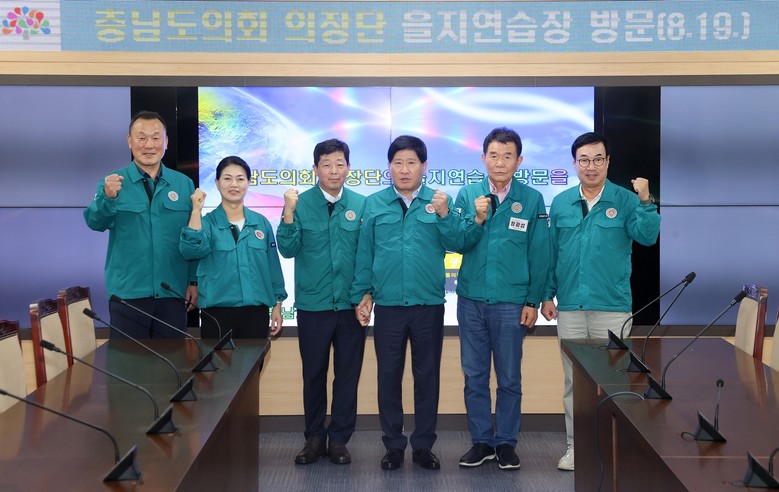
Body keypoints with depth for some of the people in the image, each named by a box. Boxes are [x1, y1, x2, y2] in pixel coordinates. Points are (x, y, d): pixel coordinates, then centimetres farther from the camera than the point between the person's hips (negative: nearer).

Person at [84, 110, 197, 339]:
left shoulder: (184, 184, 6)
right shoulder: (113, 182, 0)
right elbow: (96, 223, -16)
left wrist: (194, 281, 4)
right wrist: (108, 197, -36)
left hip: (173, 293, 2)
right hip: (128, 293, -2)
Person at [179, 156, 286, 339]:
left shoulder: (261, 222, 7)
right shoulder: (207, 222, 0)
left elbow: (273, 267, 12)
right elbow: (191, 251, -20)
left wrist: (277, 305, 10)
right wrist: (196, 210, -23)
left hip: (256, 312, 3)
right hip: (218, 313, -2)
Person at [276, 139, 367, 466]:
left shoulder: (361, 205, -1)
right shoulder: (301, 203, -3)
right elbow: (288, 250, -8)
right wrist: (288, 214, -20)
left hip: (351, 304, 1)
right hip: (313, 304, 0)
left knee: (348, 375, 7)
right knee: (313, 374, 10)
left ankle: (339, 439, 19)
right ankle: (314, 437, 23)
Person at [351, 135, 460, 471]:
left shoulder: (440, 202, 1)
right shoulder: (374, 204, 2)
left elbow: (454, 244, -9)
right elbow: (365, 253, 5)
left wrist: (444, 215, -24)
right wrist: (362, 295, 3)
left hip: (429, 305, 0)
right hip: (388, 305, 0)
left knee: (427, 376, 8)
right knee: (388, 376, 7)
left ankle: (423, 445, 19)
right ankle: (393, 444, 19)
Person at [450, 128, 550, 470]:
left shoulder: (532, 200, -1)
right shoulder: (468, 195, 3)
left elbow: (539, 255, 0)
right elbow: (458, 244, 0)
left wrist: (534, 301, -3)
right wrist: (477, 218, -16)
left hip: (511, 302, -2)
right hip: (471, 300, 2)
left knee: (509, 377, 7)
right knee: (474, 375, 8)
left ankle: (506, 442, 19)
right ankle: (481, 441, 20)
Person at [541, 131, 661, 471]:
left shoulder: (625, 200, 0)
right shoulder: (561, 203, 7)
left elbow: (647, 236, -14)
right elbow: (551, 253, 10)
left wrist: (645, 201, -26)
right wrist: (547, 295, 6)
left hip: (612, 307, -2)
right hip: (570, 307, 3)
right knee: (574, 380, 9)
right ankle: (575, 446, 19)